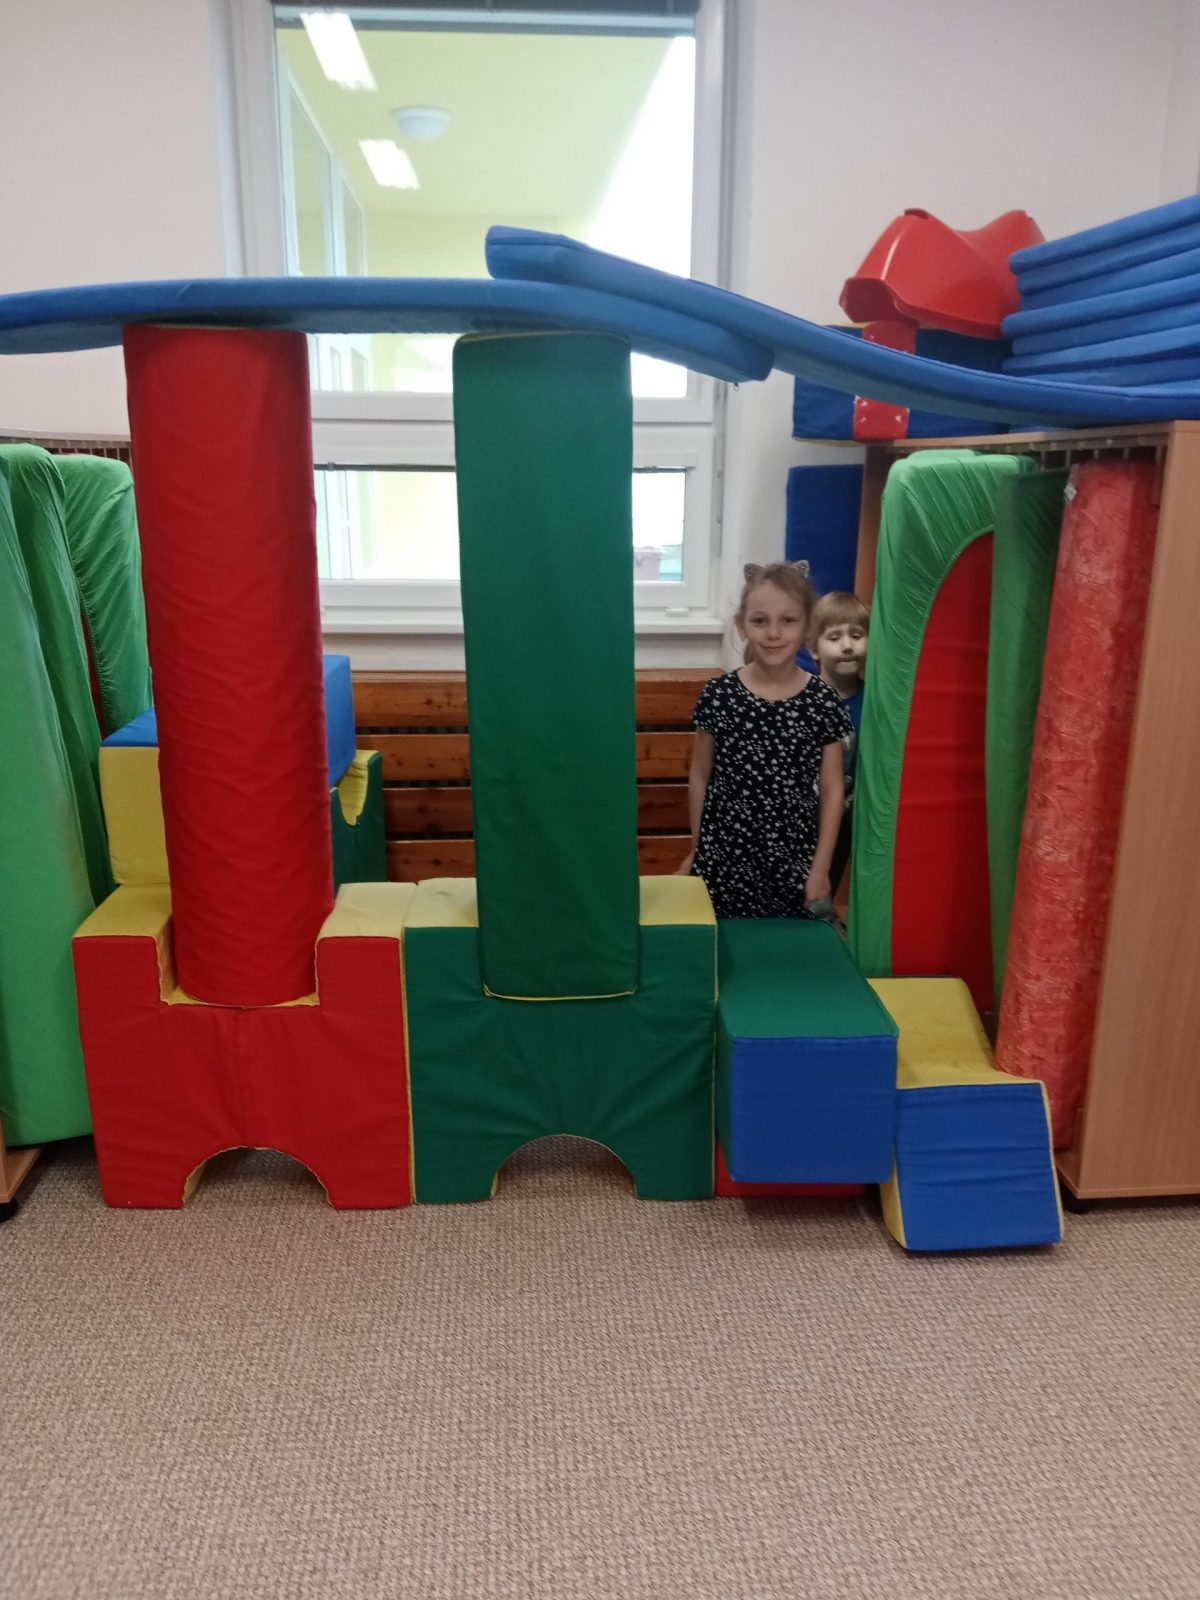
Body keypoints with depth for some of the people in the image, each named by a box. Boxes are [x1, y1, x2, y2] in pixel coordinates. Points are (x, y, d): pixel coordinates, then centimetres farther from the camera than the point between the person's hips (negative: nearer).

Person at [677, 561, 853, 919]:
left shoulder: (823, 701, -5)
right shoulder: (718, 695, -6)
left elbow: (831, 790, 1)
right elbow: (700, 777, 4)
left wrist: (821, 866, -1)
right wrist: (696, 850, 7)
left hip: (795, 862, 0)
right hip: (724, 857, 0)